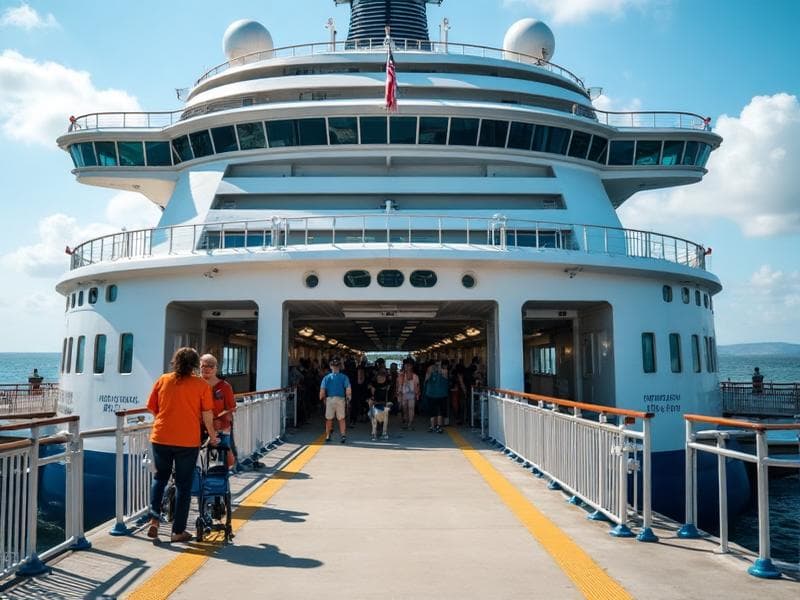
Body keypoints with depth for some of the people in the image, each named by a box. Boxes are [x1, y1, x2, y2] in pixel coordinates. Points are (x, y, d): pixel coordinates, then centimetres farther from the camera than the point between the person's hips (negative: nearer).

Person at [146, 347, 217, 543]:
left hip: (161, 438, 3)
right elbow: (207, 414, -4)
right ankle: (178, 531, 10)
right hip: (188, 441, -2)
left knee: (160, 477, 22)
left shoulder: (163, 380, 4)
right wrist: (212, 435, 10)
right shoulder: (201, 385, -3)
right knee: (183, 484, 7)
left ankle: (154, 518, 7)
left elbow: (152, 408, 9)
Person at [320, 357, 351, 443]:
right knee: (341, 418, 7)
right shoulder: (344, 377, -3)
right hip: (340, 399, 0)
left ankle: (327, 436, 20)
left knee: (329, 419, 13)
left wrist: (322, 398, 9)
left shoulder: (326, 377, 0)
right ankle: (343, 435, -4)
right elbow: (348, 390, -9)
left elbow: (322, 390, -5)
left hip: (329, 399, 1)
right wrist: (348, 397, 6)